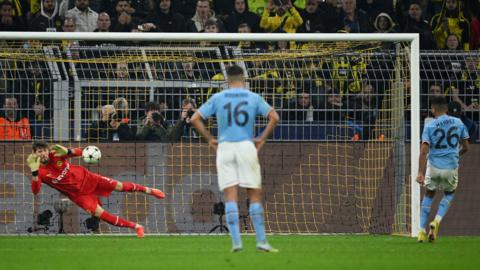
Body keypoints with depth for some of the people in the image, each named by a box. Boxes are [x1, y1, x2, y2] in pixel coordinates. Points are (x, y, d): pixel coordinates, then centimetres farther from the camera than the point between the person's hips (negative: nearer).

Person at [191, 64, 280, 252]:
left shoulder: (217, 98, 6)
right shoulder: (254, 98, 5)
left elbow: (195, 119, 3)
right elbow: (274, 117, -3)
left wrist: (210, 139, 9)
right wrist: (262, 139, 4)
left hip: (224, 147, 1)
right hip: (246, 146, -1)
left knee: (231, 196, 0)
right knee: (254, 195, 5)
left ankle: (236, 242, -8)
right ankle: (261, 241, 3)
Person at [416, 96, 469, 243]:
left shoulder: (429, 126, -6)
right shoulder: (458, 123, 2)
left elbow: (424, 151, -14)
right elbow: (465, 147, 9)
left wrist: (420, 173, -15)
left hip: (434, 166, -1)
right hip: (452, 166, 1)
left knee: (429, 195, 20)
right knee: (449, 194, 26)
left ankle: (422, 231, 14)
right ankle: (437, 221, 3)